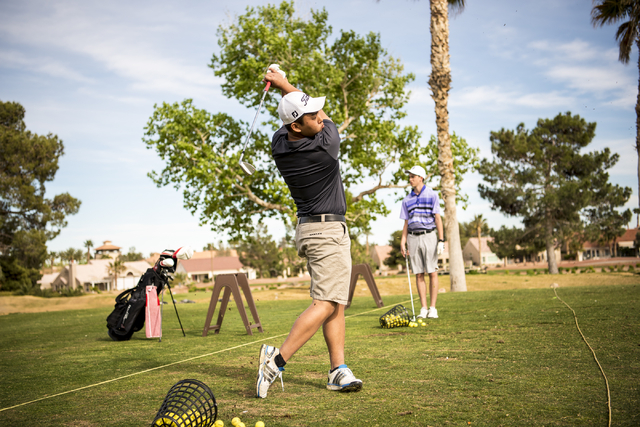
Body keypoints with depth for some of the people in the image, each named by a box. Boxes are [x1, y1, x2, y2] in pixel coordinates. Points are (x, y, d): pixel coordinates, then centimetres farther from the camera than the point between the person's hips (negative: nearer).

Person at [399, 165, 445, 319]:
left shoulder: (432, 195, 2)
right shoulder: (407, 200, 14)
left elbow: (438, 218, -1)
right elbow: (406, 223, 15)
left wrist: (441, 240, -8)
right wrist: (402, 242, 5)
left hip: (428, 236, -3)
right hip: (413, 238, 3)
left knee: (432, 273, -4)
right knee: (419, 274, 2)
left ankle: (433, 308, 1)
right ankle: (423, 308, 5)